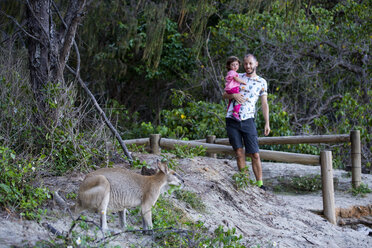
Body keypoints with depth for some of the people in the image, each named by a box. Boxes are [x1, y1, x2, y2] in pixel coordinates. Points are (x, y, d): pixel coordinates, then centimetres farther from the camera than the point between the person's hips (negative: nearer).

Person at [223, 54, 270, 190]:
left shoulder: (261, 82, 9)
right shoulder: (237, 77, 12)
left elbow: (264, 104, 9)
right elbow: (225, 95, 14)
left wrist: (267, 123, 1)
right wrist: (233, 95, -9)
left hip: (248, 120, -1)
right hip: (232, 119, 1)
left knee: (255, 154, -5)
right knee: (239, 152, -2)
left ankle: (260, 184, 1)